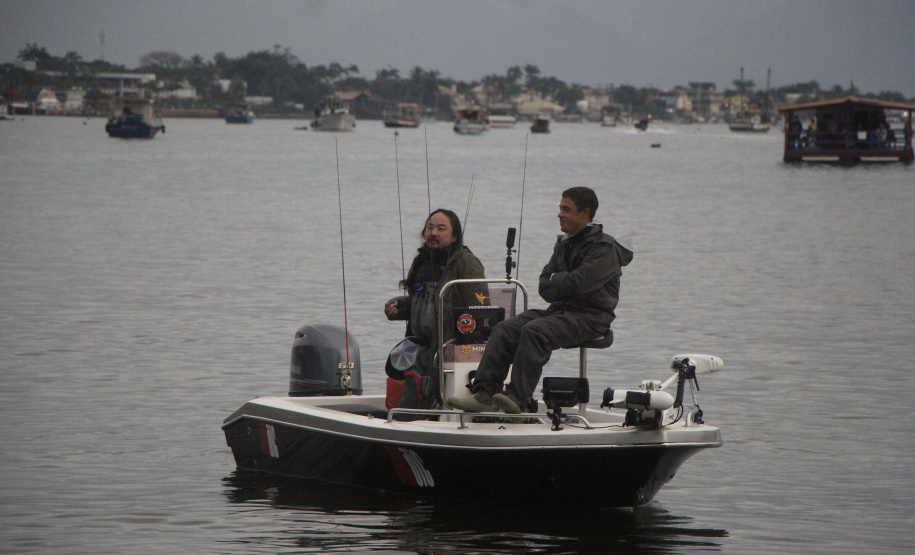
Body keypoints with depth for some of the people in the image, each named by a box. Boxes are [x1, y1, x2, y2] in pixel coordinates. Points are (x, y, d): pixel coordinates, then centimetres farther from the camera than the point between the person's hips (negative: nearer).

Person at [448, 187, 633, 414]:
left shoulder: (604, 247, -7)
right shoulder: (564, 244, 19)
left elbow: (578, 284, -20)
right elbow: (544, 287, 12)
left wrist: (555, 280, -1)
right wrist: (564, 283, -8)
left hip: (590, 317, -8)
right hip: (559, 310, 8)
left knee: (535, 331, -32)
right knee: (505, 329, -12)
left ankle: (518, 398, -38)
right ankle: (484, 393, -21)